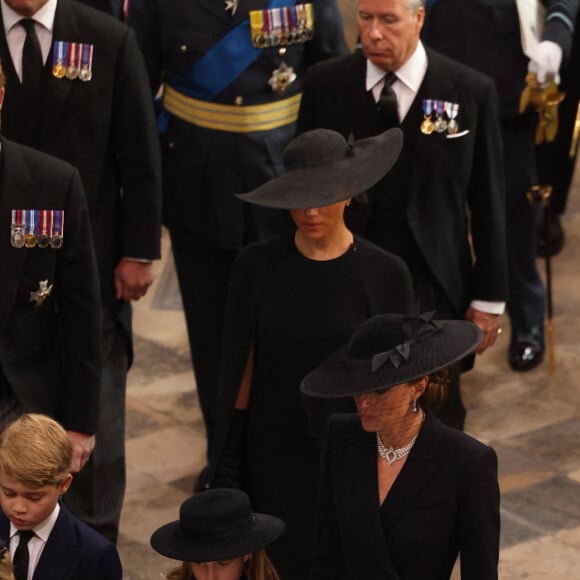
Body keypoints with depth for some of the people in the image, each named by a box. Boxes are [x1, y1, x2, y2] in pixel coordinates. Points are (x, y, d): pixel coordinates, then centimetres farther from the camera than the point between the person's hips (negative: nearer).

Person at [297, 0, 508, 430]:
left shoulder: (472, 92, -5)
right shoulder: (324, 85, -1)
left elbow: (488, 200, 0)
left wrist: (489, 297, 1)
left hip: (434, 285, -1)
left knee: (439, 421, 8)